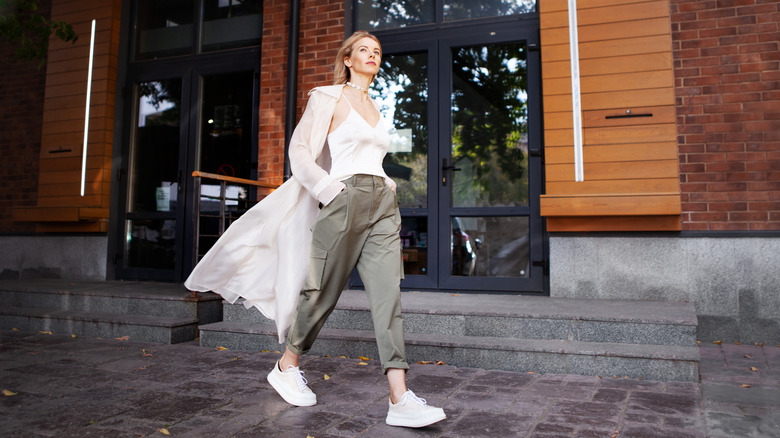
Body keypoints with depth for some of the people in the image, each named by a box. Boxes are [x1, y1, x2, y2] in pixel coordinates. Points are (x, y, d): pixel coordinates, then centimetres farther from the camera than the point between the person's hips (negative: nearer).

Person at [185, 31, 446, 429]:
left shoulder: (374, 108, 23)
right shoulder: (328, 97, 4)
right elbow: (300, 150, -3)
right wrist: (333, 193, -11)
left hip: (382, 204, 6)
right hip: (344, 201, -6)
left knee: (388, 293, -8)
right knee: (324, 291, 1)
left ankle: (400, 400, -11)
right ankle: (286, 368, 26)